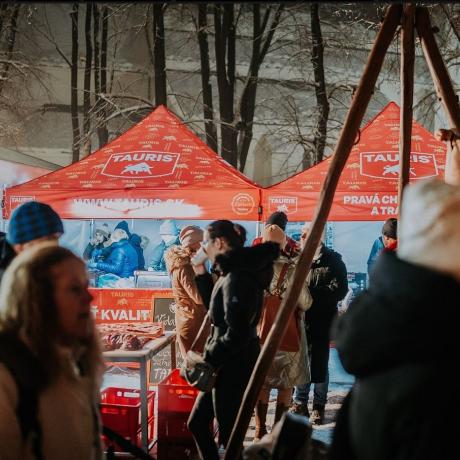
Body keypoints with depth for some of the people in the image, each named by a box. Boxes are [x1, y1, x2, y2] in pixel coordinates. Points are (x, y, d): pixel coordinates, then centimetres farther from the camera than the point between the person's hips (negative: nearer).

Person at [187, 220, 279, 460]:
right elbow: (215, 308, 22)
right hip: (228, 365, 10)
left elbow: (237, 334, -26)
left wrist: (207, 362, -16)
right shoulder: (232, 273, 10)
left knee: (228, 435, 2)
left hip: (233, 368, -10)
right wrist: (201, 274, 12)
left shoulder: (236, 278, -21)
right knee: (197, 423, 18)